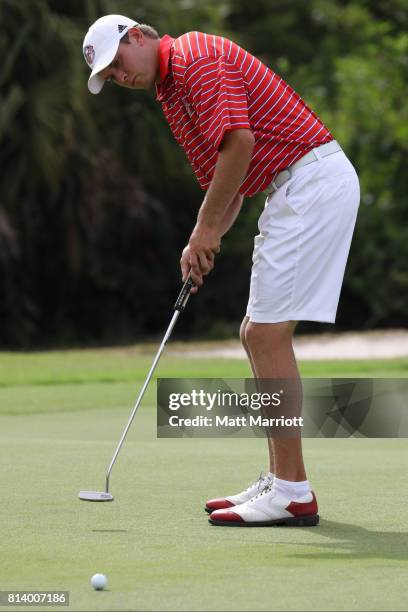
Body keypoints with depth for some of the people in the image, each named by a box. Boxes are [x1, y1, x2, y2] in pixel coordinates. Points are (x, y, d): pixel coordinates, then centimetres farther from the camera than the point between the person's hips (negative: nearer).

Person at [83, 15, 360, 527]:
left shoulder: (198, 57, -9)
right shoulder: (171, 91, 22)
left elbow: (239, 142, -21)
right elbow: (229, 184, 24)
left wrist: (206, 227, -12)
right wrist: (203, 244, 6)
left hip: (313, 180, -10)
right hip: (293, 191, 10)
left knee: (267, 333, -11)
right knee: (257, 334, 11)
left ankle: (292, 493, -9)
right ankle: (280, 481, 15)